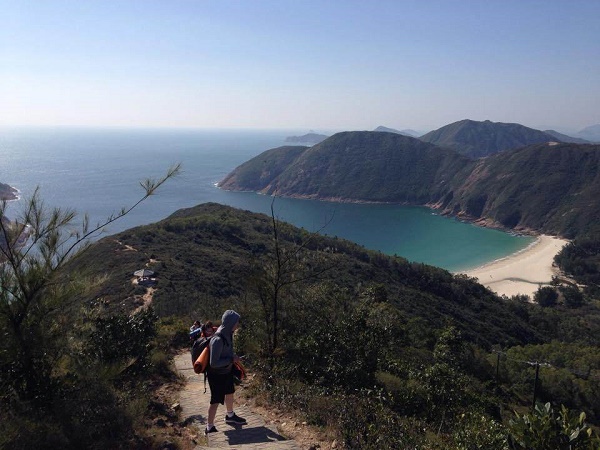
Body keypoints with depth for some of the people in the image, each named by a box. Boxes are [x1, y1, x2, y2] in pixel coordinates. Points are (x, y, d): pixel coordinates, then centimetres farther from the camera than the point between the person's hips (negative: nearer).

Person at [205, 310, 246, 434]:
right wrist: (232, 359, -26)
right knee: (216, 401, 6)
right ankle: (209, 428, 24)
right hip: (217, 375, -9)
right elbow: (214, 363, -32)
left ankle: (230, 416, 50)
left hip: (227, 371, 9)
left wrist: (233, 356, -1)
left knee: (230, 393, 27)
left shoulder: (228, 333, -8)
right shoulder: (218, 340, -34)